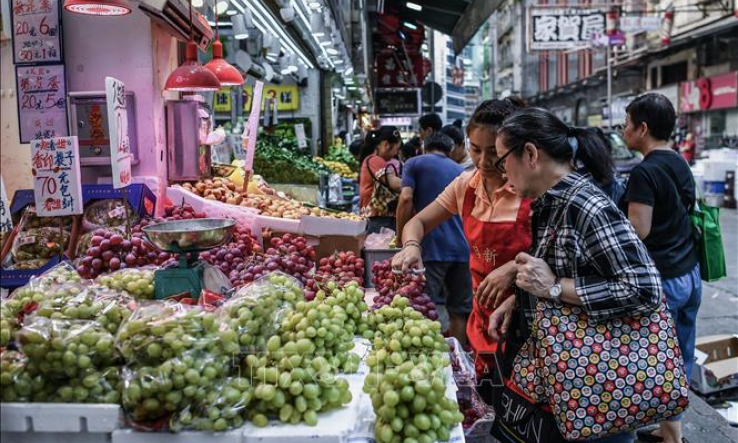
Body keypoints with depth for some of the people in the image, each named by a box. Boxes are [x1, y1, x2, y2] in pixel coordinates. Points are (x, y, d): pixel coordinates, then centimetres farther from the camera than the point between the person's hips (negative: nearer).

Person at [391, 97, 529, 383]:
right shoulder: (466, 185, 0)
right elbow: (418, 222, 8)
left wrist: (514, 267, -31)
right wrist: (411, 246, -14)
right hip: (483, 316, 5)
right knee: (487, 397, 17)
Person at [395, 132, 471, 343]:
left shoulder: (415, 163, 8)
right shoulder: (460, 170, 21)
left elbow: (406, 199, -7)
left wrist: (401, 238, 1)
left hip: (431, 247, -5)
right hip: (462, 248, 5)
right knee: (460, 311, 11)